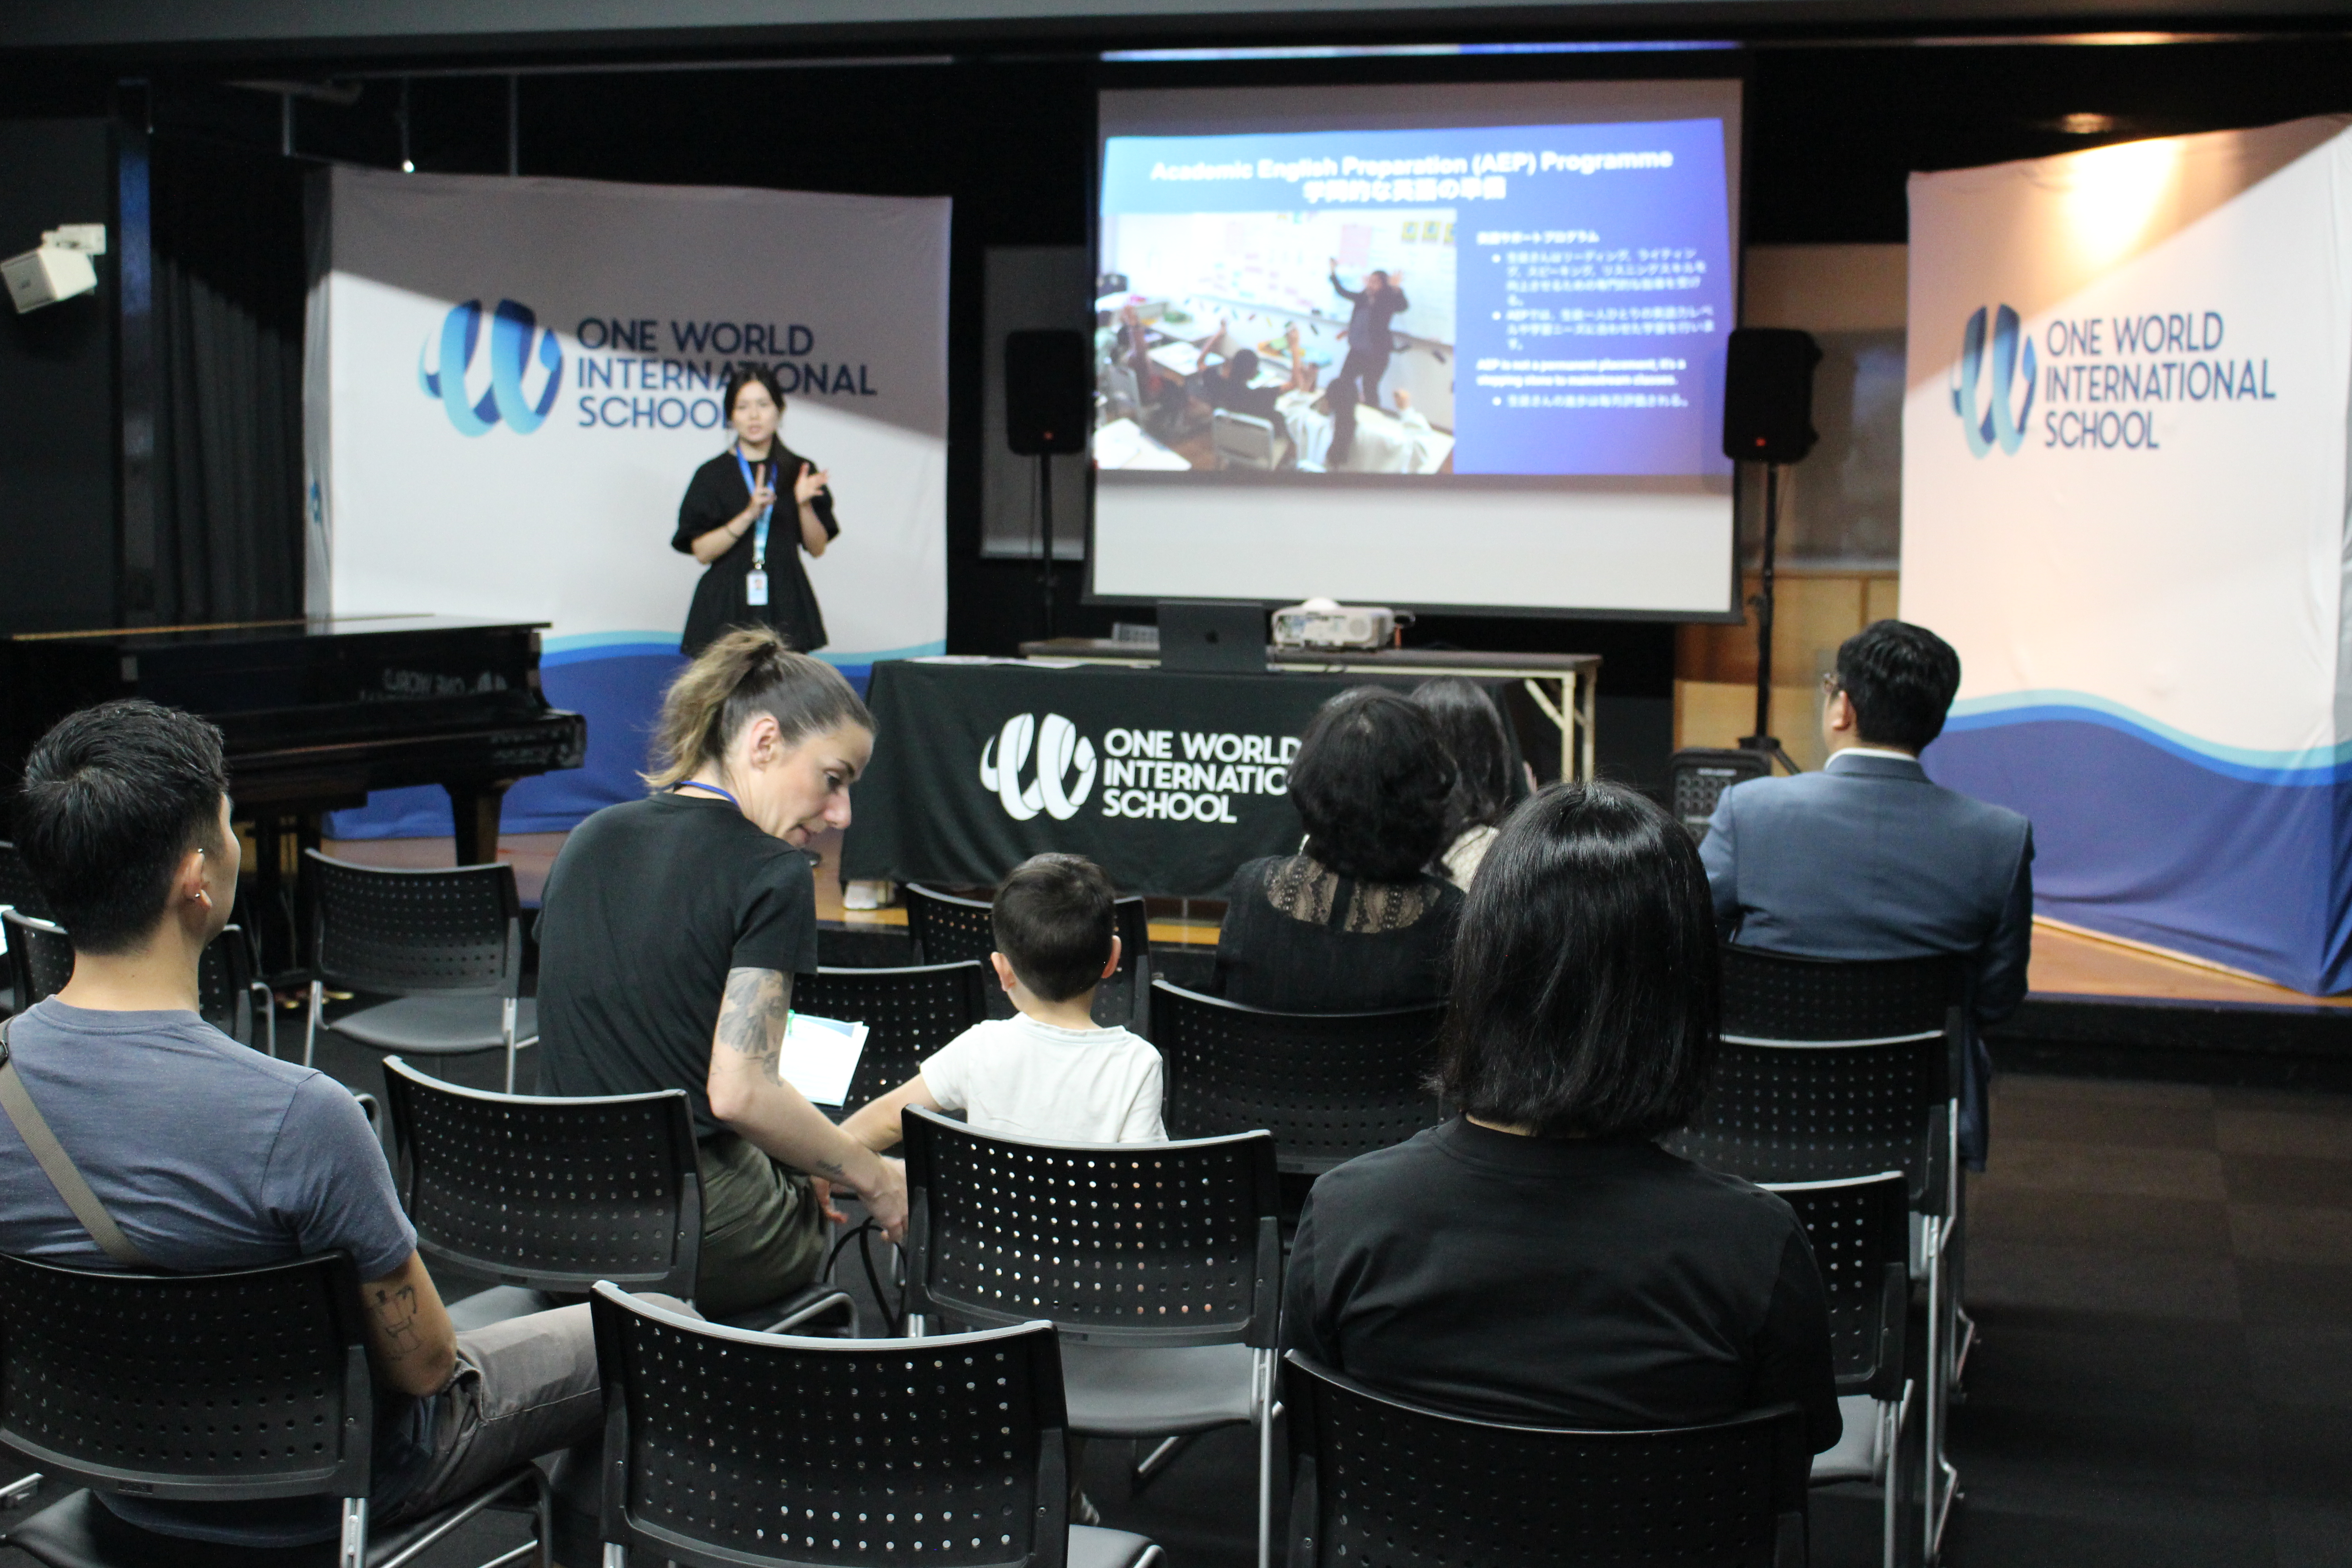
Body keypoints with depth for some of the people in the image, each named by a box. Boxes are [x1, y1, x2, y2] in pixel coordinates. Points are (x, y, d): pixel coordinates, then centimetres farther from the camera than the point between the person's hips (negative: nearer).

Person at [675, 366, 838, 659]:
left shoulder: (799, 471, 8)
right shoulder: (712, 475, 2)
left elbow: (818, 547, 7)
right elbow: (702, 551, -6)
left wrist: (804, 505, -10)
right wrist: (749, 515, -17)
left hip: (785, 604, 2)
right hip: (727, 607, -2)